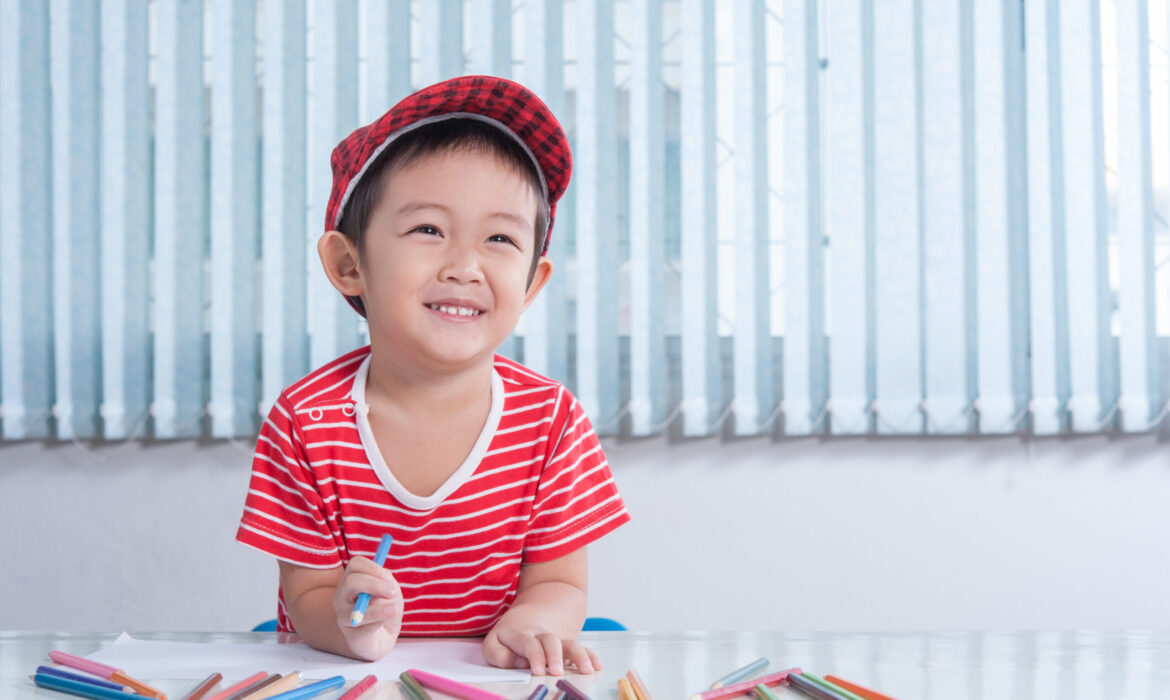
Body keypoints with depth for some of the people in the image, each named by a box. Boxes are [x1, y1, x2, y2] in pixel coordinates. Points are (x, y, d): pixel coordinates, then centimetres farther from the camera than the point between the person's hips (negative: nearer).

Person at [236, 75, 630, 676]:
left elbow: (560, 584, -4)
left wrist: (530, 622, -26)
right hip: (343, 677, 0)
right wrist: (349, 627, -28)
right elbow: (308, 594, -6)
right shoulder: (305, 422, -8)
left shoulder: (551, 419, -6)